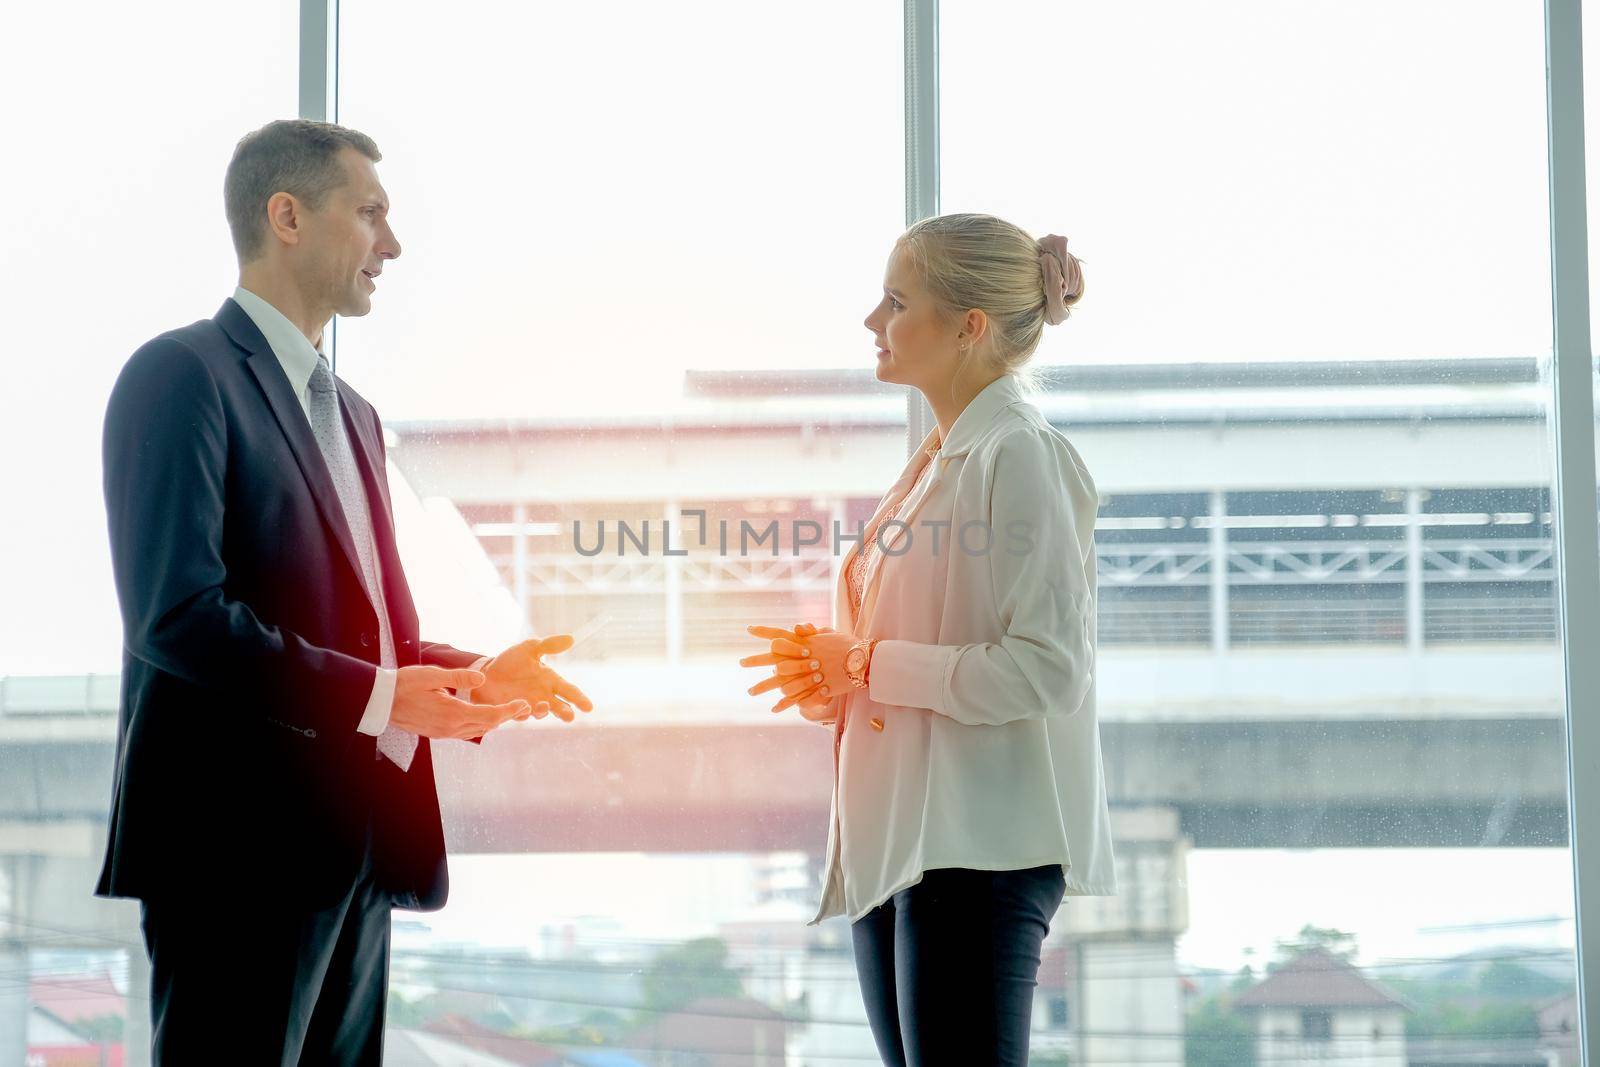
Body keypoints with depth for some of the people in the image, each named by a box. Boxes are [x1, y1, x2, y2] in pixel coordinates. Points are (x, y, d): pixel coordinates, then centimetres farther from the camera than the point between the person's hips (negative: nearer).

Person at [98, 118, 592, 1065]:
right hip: (242, 843, -9)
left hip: (353, 843, 9)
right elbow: (176, 613, -17)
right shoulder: (185, 375, -7)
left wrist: (475, 674, 7)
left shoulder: (350, 414, 23)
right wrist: (378, 695, -18)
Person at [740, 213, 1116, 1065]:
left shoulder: (1021, 455, -11)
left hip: (980, 846, -9)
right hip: (895, 841, 9)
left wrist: (868, 667, -12)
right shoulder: (937, 461, 17)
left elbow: (1046, 669, -18)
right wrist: (827, 672, 5)